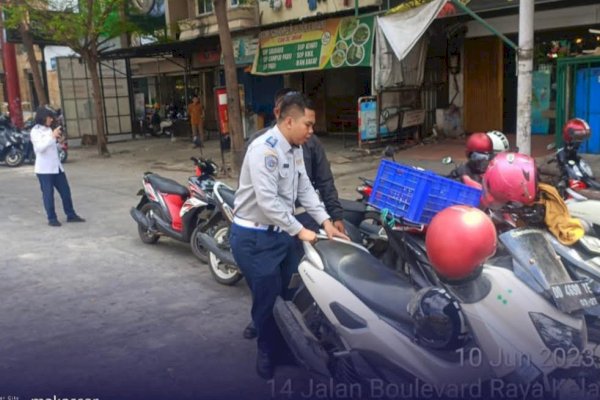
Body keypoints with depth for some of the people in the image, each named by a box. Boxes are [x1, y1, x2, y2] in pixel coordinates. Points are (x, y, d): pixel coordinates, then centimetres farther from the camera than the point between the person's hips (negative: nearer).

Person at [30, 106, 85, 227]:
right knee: (48, 194, 0)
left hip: (56, 166, 7)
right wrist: (52, 136, -27)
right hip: (44, 169, -7)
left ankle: (71, 215, 18)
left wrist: (59, 140, 6)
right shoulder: (35, 131, -8)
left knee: (66, 191, 9)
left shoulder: (48, 129, 14)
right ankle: (52, 219, 9)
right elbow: (40, 147, -23)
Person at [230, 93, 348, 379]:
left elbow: (305, 189, 10)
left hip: (281, 232, 8)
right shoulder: (264, 149, -23)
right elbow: (267, 201, -28)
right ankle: (268, 355, 24)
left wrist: (325, 221, -1)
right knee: (269, 299, 1)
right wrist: (299, 231, -23)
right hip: (254, 237, -8)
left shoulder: (295, 149, 7)